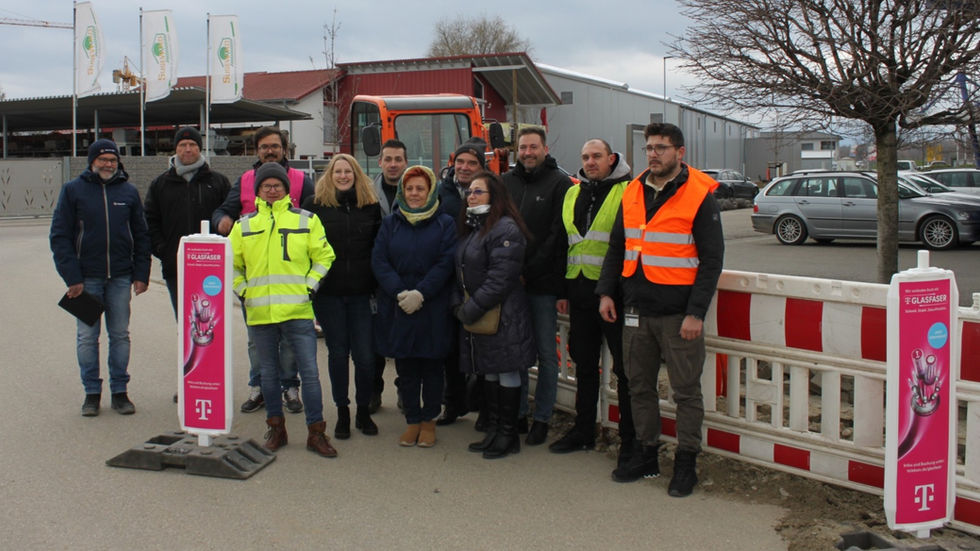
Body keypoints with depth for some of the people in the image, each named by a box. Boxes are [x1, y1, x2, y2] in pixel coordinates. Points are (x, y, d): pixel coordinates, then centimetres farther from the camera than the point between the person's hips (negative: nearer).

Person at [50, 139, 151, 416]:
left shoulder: (129, 191, 7)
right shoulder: (73, 190, 0)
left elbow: (141, 236, 10)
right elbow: (60, 236, -3)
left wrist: (141, 274, 1)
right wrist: (72, 277, -10)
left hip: (120, 278, 2)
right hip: (86, 278, -1)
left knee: (120, 335, 6)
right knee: (87, 337, 4)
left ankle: (120, 391, 16)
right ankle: (92, 393, 14)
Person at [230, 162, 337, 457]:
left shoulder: (306, 220, 5)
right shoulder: (244, 225, 10)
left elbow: (323, 256, 8)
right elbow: (230, 263, 16)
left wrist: (310, 286, -1)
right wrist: (243, 291, 5)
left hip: (298, 311, -2)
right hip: (260, 312, 2)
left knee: (309, 372, -3)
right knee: (268, 373, 11)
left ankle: (316, 432, 6)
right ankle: (276, 429, 24)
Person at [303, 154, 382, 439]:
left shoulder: (371, 206, 7)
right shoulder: (315, 204, 3)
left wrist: (378, 287, 5)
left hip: (360, 292, 1)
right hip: (328, 293, -1)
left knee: (365, 355, -1)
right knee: (337, 352, 7)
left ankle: (364, 410, 17)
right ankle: (342, 412, 19)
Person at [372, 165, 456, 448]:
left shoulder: (445, 224, 1)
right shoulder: (390, 223, 8)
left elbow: (445, 264, -8)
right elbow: (378, 261, 0)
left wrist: (421, 294, -17)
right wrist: (399, 292, -14)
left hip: (433, 309, -2)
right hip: (396, 308, 2)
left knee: (431, 365, 6)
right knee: (405, 368, 7)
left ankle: (429, 419, 20)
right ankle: (413, 420, 18)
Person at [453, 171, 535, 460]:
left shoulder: (506, 229, -16)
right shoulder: (470, 228, 15)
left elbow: (501, 278, -22)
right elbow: (460, 271, 18)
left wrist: (472, 309, -18)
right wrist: (458, 305, 4)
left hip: (502, 315, -9)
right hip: (475, 316, 9)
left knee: (507, 373, 1)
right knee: (488, 372, 15)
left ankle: (508, 435, 10)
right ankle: (493, 430, 24)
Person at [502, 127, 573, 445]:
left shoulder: (559, 183, -2)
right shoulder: (506, 182, 11)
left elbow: (558, 237, -8)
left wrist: (528, 272, -13)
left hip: (543, 284, -4)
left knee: (546, 353, 3)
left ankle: (542, 418, 13)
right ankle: (517, 413, 21)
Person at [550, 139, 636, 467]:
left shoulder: (628, 191, -5)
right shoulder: (573, 194, 15)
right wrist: (563, 290, 16)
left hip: (615, 292, -6)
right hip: (581, 292, 7)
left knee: (624, 368, 0)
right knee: (584, 363, 15)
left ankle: (630, 439, 9)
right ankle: (583, 431, 27)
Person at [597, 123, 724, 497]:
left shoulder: (699, 196, -6)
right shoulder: (632, 193, 9)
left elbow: (712, 259, -8)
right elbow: (616, 248, 17)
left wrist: (696, 313, -14)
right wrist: (606, 291, 6)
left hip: (679, 314, -5)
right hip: (637, 311, 5)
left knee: (686, 391, 3)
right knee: (639, 386, 12)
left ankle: (686, 463, 14)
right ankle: (646, 455, 26)